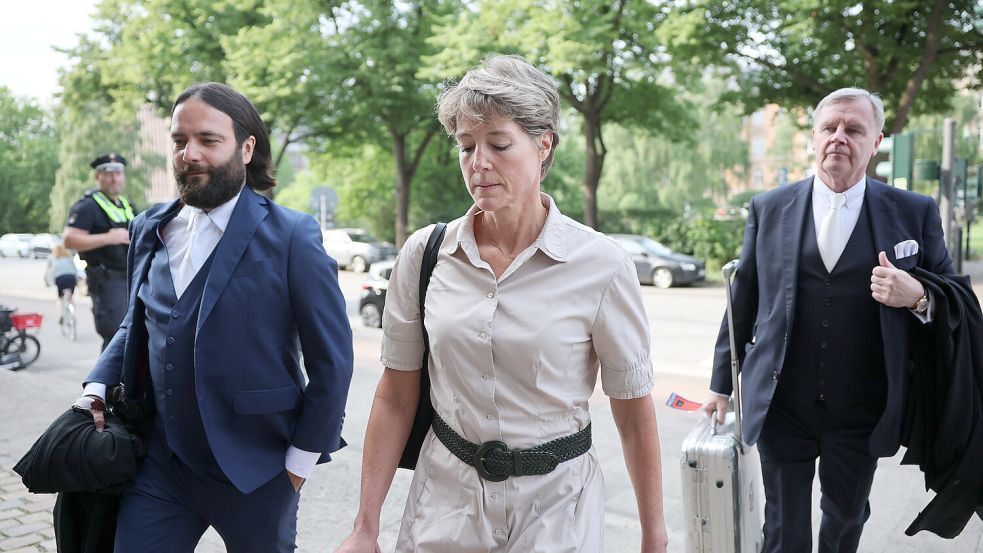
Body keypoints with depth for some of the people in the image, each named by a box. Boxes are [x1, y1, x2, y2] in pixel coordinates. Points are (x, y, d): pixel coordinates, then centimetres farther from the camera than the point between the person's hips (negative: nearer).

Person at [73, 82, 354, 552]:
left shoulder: (291, 237, -13)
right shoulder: (150, 229, 6)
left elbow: (331, 360, -10)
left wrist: (301, 460, -7)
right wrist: (98, 386, 2)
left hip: (253, 474, -4)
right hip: (161, 462, 5)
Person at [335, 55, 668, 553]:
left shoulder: (600, 265, -13)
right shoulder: (424, 254, -5)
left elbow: (634, 413, -6)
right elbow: (396, 397, 0)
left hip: (555, 504, -2)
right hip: (445, 496, 3)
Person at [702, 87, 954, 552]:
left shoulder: (914, 213, 0)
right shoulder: (768, 209, 1)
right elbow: (742, 301, 6)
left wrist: (918, 299, -17)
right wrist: (722, 383, 8)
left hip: (861, 412, 1)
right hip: (781, 407, 0)